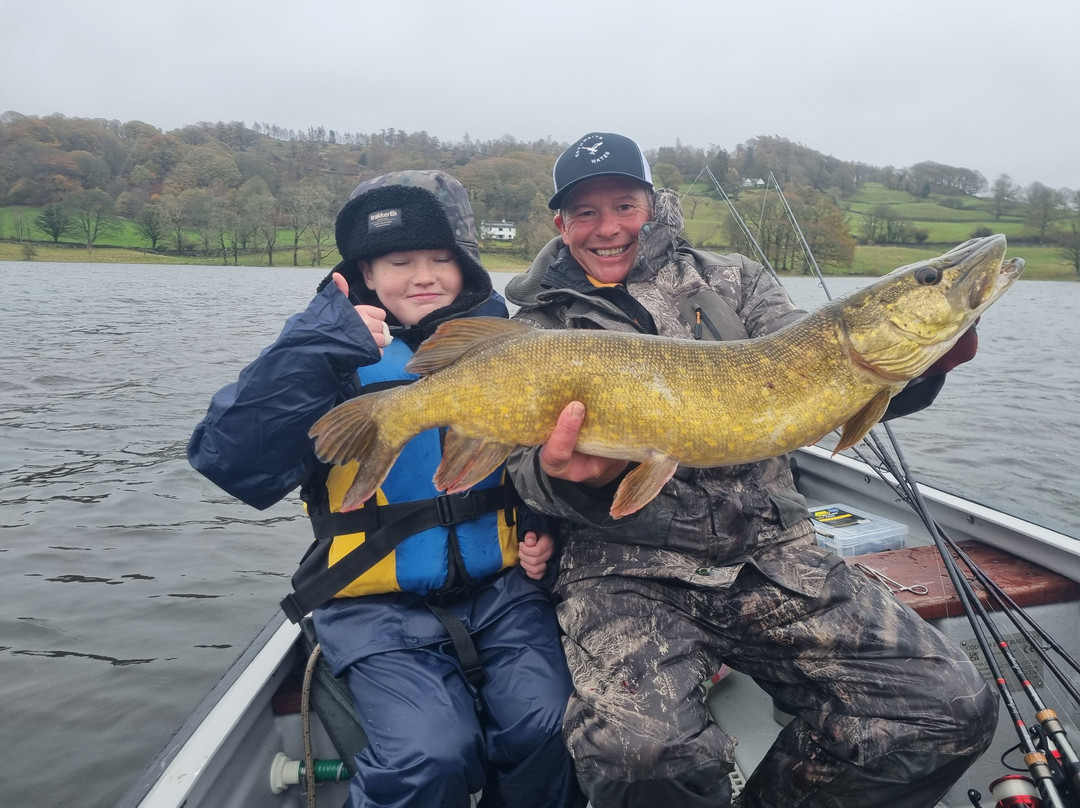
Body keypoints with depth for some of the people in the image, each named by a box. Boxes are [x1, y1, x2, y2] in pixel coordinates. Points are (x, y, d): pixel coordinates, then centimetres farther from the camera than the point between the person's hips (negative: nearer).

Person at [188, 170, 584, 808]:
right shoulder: (339, 360, -3)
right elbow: (230, 461, -17)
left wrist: (545, 527, 4)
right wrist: (314, 347, -22)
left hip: (501, 587, 3)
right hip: (382, 606, -2)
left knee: (547, 728, -19)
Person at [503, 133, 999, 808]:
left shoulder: (734, 283, 14)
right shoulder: (538, 328, 9)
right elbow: (531, 469, 0)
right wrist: (568, 478, -25)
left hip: (771, 554, 3)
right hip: (627, 568, -2)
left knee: (954, 708, -10)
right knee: (640, 748, -31)